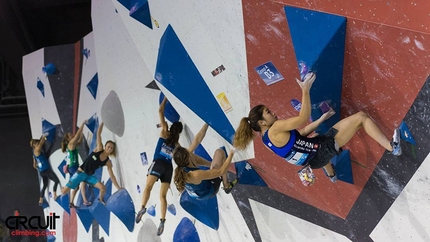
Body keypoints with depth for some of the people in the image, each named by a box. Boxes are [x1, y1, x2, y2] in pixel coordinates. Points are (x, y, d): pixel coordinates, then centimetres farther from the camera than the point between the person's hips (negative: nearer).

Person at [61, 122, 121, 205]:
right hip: (80, 173, -3)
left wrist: (119, 188, -13)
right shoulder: (98, 149, -15)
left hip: (90, 176, 3)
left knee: (103, 188, -15)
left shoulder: (108, 162, -8)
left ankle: (101, 199, 19)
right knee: (64, 192, -9)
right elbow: (98, 133, -19)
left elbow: (112, 176, -7)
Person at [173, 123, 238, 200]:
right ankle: (226, 185, 8)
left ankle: (212, 165, 32)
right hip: (209, 192, -6)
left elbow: (197, 140, -19)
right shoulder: (196, 175, -43)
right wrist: (232, 153, -29)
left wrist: (207, 124, -16)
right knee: (219, 152, -10)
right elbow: (221, 171, -35)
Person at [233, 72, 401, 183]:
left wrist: (322, 119, 13)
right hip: (324, 148, -9)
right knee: (361, 117, -7)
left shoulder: (267, 138, 5)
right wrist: (305, 90, -30)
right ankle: (392, 147, -5)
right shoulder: (275, 129, -24)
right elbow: (303, 119, -32)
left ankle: (331, 174, 68)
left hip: (316, 158, 10)